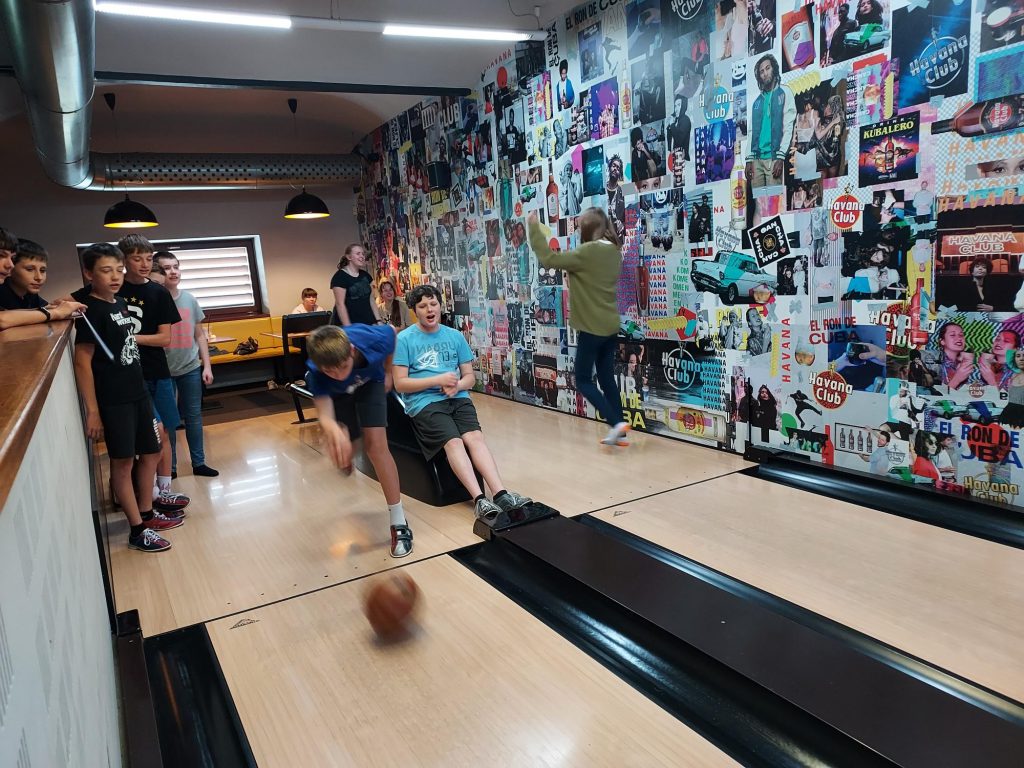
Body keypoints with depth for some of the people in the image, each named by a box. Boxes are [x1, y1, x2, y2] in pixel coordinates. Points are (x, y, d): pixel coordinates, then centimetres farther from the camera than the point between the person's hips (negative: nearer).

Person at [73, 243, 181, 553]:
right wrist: (92, 410, -17)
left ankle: (147, 513, 31)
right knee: (122, 461, 2)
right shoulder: (90, 310, -13)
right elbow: (82, 362, -16)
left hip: (137, 393, 8)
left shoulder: (120, 303, 9)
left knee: (151, 453, 15)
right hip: (112, 400, -8)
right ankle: (137, 530, 12)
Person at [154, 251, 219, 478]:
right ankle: (170, 467, 19)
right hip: (163, 371, -3)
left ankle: (199, 463, 22)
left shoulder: (189, 299, 2)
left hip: (191, 368, 3)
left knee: (194, 416, 11)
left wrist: (206, 366, 5)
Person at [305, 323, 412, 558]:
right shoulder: (316, 374, -41)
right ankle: (347, 463, 47)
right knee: (341, 450, 2)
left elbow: (392, 331, -16)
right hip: (336, 393, 1)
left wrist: (388, 372, -7)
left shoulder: (372, 340, -40)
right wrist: (332, 429, -74)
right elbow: (324, 415, -50)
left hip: (370, 382, -1)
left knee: (376, 445, -16)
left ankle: (399, 523, -9)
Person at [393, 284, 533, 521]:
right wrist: (438, 380, -12)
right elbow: (400, 383, -3)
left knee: (475, 436, -24)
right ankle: (479, 499, -36)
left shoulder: (455, 336, 15)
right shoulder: (404, 339, 3)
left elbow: (470, 376, 16)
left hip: (458, 399, 3)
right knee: (453, 441, -28)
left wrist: (457, 385, -8)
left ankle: (500, 494, -36)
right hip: (424, 402, -3)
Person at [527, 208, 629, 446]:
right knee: (607, 379, 13)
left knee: (583, 381, 3)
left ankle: (617, 423, -8)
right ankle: (620, 433, 14)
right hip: (610, 327, 8)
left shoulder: (588, 252, -17)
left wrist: (534, 228, -9)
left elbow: (549, 259, -17)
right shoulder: (613, 251, 8)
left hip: (592, 328, -8)